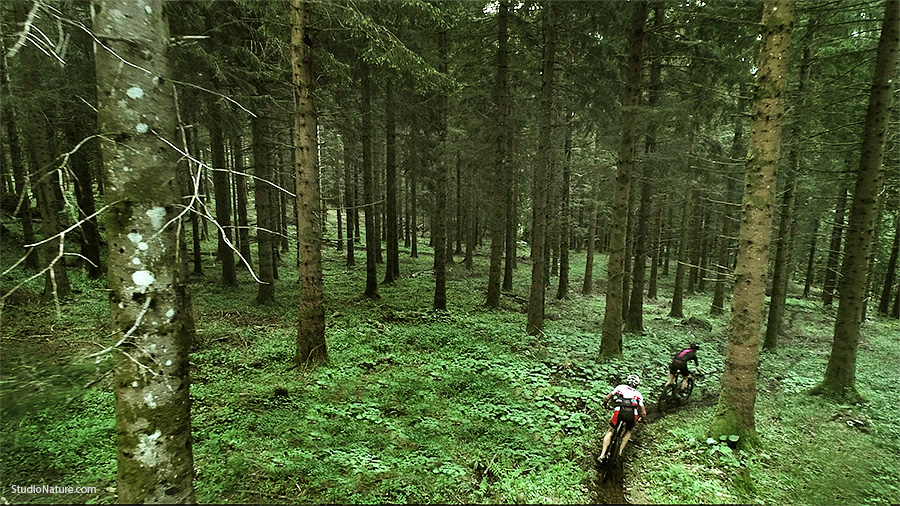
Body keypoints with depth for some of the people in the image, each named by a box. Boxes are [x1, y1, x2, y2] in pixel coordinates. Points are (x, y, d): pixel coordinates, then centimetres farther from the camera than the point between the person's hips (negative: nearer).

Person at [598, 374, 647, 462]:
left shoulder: (620, 387, 27)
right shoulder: (638, 394, 30)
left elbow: (607, 397, 23)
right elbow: (643, 412, 28)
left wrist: (605, 404, 44)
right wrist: (642, 417, 50)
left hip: (620, 411, -1)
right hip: (632, 413, 1)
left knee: (610, 431, 16)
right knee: (628, 431, 31)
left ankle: (602, 455, 5)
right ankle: (620, 451, 18)